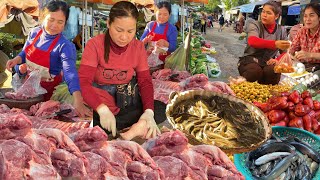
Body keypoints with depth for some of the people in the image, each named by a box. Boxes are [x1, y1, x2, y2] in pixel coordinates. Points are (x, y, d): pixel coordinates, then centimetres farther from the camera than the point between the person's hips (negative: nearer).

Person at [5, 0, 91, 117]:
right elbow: (24, 54, 10)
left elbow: (70, 73, -39)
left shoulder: (64, 46, -25)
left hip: (47, 90, -5)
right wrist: (17, 60, -14)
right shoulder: (35, 33, -7)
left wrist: (78, 100, -53)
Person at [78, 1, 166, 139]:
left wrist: (148, 111, -26)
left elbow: (145, 81, -6)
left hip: (128, 101, 3)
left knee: (162, 111, -21)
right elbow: (83, 82, -22)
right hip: (99, 102, -3)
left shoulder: (138, 47, -3)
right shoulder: (94, 45, -14)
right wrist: (102, 109, -41)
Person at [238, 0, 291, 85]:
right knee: (255, 71, -36)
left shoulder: (281, 31, 8)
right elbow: (252, 41, -28)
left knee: (273, 71, -32)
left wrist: (277, 60, -16)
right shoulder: (254, 25, -5)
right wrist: (275, 44, -45)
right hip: (250, 60, -2)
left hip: (268, 63, 3)